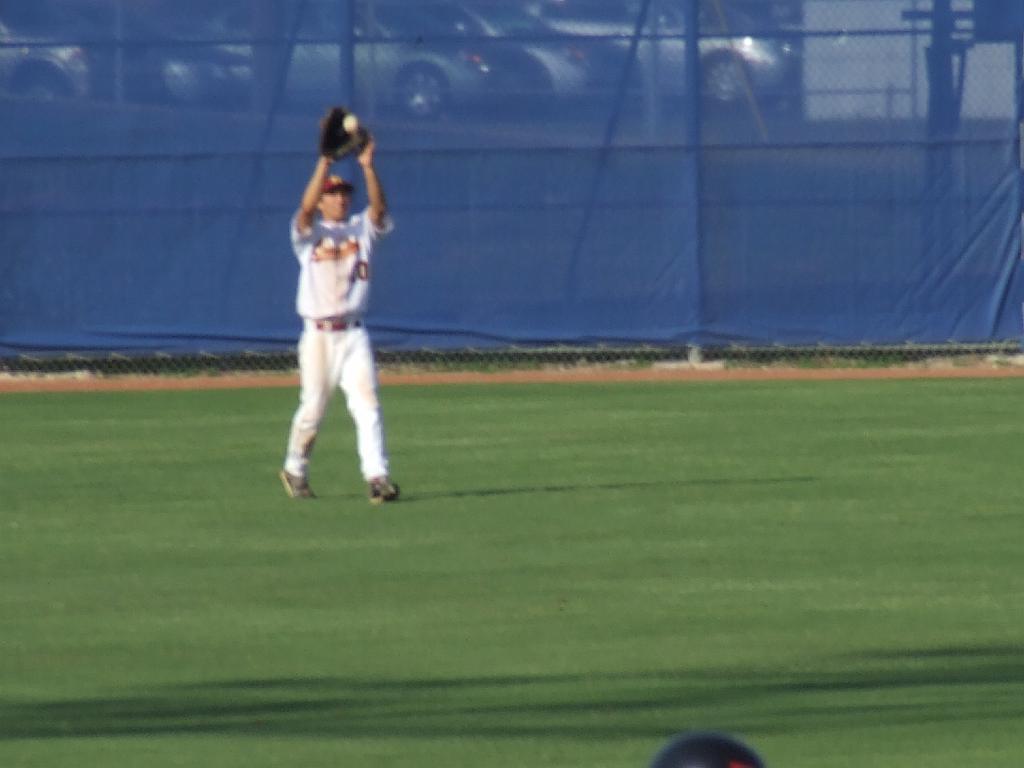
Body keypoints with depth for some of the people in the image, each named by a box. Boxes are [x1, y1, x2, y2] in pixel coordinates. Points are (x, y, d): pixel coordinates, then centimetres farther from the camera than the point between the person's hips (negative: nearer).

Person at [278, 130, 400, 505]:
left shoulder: (362, 228, 11)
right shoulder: (309, 232, 4)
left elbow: (379, 207, -7)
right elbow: (306, 206, -16)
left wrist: (368, 166, -20)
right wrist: (325, 161, -23)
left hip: (353, 333, 2)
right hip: (318, 335, -2)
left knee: (366, 403, -11)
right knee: (312, 408, 4)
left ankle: (377, 475, -18)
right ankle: (294, 470, 24)